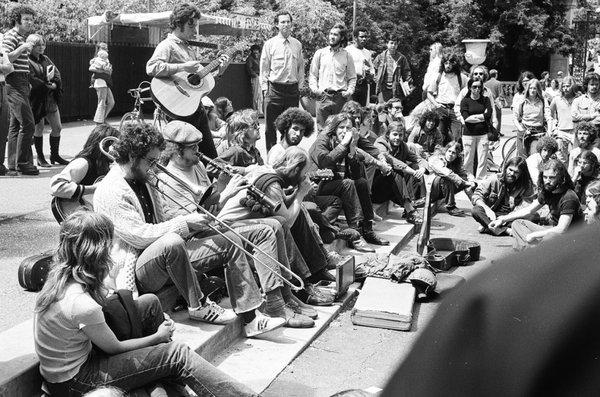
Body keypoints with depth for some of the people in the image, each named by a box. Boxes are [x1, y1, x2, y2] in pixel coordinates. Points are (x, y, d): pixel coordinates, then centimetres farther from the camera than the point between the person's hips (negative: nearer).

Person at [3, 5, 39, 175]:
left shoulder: (22, 37, 22)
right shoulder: (10, 36, -8)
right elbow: (5, 59, -19)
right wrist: (23, 48, -23)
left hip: (22, 83, 11)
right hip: (15, 82, -11)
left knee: (15, 124, 11)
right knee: (28, 124, -14)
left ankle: (13, 163, 15)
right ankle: (23, 163, -10)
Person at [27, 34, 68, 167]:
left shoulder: (46, 59, 14)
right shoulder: (28, 62, -9)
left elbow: (58, 75, 7)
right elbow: (32, 80, -19)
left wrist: (54, 84, -12)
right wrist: (47, 85, -21)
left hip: (51, 98, 7)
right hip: (37, 99, -7)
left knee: (57, 127, 8)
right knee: (39, 127, 0)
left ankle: (54, 155, 22)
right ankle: (40, 157, 11)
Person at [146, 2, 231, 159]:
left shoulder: (190, 49, 19)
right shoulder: (167, 45, -8)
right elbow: (151, 68, -26)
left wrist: (219, 70, 9)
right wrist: (183, 67, -25)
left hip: (196, 106, 9)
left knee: (211, 156, 12)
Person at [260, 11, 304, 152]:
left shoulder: (297, 44, 10)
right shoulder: (270, 44, 0)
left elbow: (301, 67, 15)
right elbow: (264, 67, 1)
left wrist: (300, 85, 9)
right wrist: (265, 87, -3)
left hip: (293, 89, 3)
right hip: (274, 89, -3)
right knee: (271, 126, 0)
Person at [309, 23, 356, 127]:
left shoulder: (347, 55, 10)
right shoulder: (320, 53, 11)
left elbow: (352, 78, 13)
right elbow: (312, 74, 13)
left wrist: (349, 91, -4)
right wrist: (314, 88, -3)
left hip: (340, 96, 0)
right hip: (323, 96, 0)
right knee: (322, 128, -2)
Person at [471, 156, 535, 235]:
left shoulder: (526, 186, -2)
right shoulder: (494, 179, -2)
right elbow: (476, 196, -7)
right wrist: (487, 209, -28)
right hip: (491, 214, 0)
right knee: (475, 210, -29)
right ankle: (505, 230, -39)